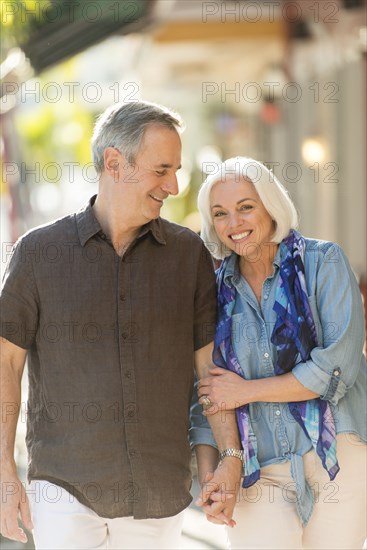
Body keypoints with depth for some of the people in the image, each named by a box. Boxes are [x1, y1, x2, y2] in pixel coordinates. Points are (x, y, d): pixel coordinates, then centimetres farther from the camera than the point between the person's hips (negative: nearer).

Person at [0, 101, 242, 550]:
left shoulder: (189, 254, 4)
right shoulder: (39, 252, -1)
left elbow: (210, 363, 6)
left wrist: (231, 458, -2)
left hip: (161, 497, 2)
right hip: (67, 492, -2)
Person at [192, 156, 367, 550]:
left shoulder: (322, 263, -3)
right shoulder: (217, 290, 8)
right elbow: (205, 392, 10)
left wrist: (245, 391, -10)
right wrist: (209, 476, -3)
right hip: (261, 470, 2)